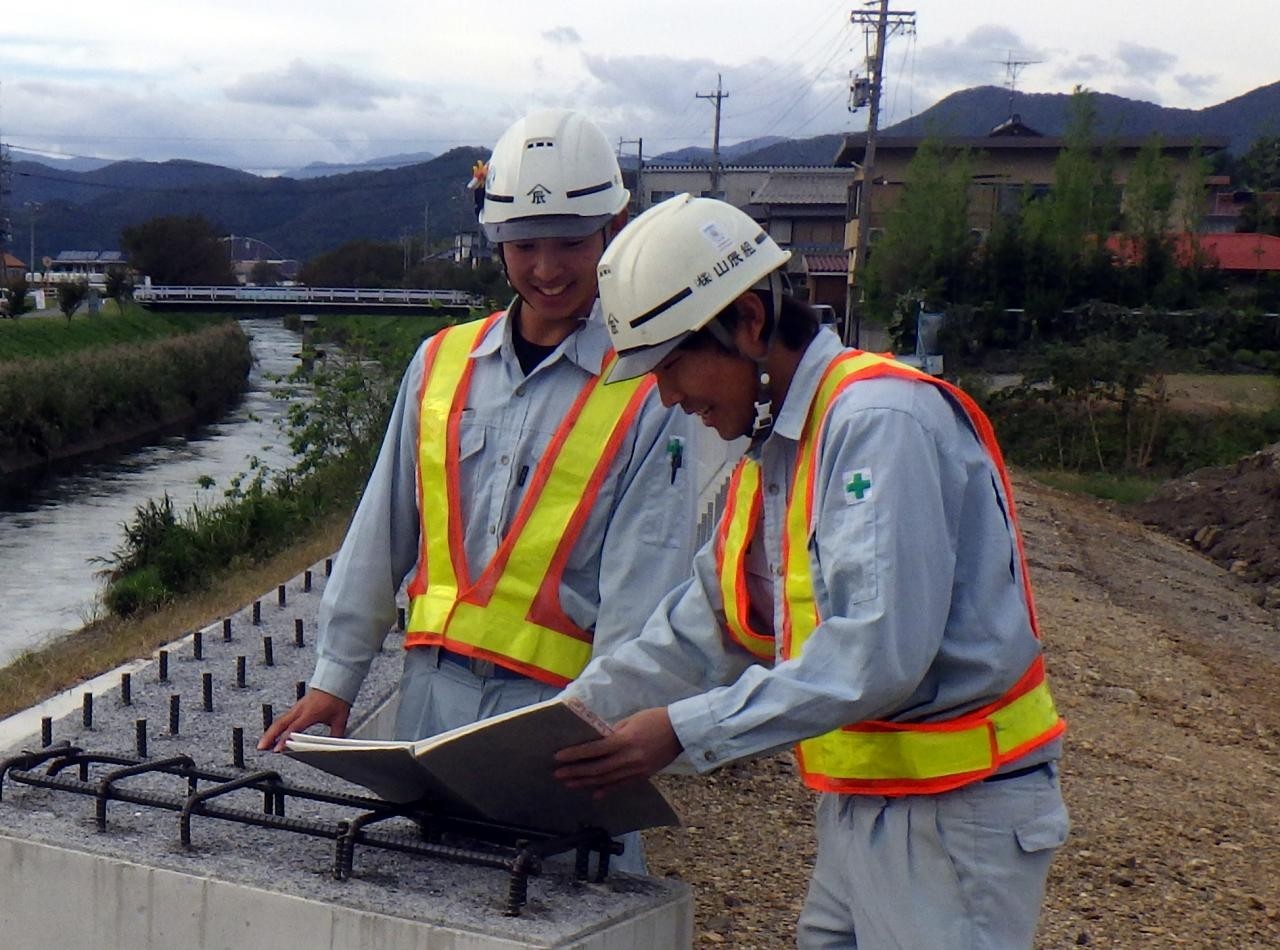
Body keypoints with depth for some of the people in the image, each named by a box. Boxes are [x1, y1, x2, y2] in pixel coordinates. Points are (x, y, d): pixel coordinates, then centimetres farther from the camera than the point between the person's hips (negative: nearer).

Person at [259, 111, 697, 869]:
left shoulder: (651, 393, -5)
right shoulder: (442, 363, 9)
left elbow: (643, 587, -9)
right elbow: (381, 536, 13)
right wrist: (336, 677, 12)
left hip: (561, 702, -4)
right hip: (433, 693, 4)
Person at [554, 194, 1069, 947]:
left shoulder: (881, 419, -19)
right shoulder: (772, 453, 11)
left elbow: (877, 653, -27)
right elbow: (702, 628, 12)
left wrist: (686, 731, -25)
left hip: (954, 809, -9)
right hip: (859, 804, 9)